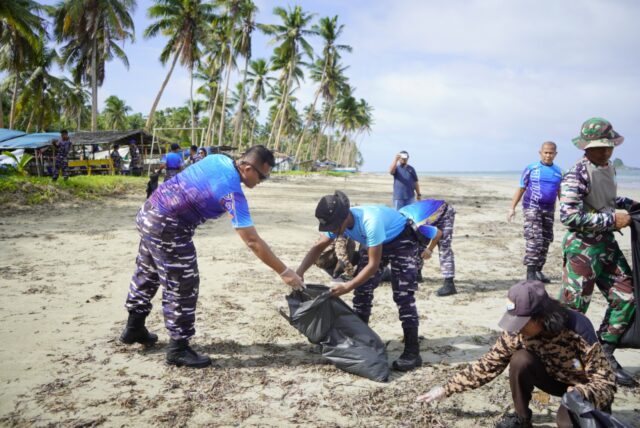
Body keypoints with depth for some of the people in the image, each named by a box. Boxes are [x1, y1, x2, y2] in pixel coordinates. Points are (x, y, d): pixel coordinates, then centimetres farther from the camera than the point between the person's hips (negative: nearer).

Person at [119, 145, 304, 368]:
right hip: (167, 228, -10)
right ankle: (178, 349, 12)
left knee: (147, 274, 24)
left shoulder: (218, 159, 1)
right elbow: (253, 242, -22)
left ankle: (134, 328, 42)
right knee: (183, 287, 0)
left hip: (149, 213, 10)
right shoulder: (231, 191, -22)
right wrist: (284, 272, -17)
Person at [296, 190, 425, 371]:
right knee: (362, 290, 2)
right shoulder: (337, 221, -20)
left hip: (401, 240, -7)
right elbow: (319, 247, -11)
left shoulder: (370, 221, -42)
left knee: (403, 295, -13)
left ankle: (412, 353, -6)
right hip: (375, 242, 7)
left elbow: (374, 264, -36)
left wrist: (348, 286, -37)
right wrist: (300, 271, -26)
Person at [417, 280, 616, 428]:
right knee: (520, 360, -28)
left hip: (585, 388, -3)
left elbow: (606, 384, -26)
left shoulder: (578, 328, -33)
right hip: (556, 379, 4)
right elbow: (487, 366, -14)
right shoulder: (517, 331, -22)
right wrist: (446, 389, -16)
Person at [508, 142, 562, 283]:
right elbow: (521, 189, -1)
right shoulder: (531, 169, -2)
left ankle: (538, 270, 16)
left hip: (549, 209, 5)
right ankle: (530, 271, -14)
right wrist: (512, 208, -7)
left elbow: (560, 192, 17)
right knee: (534, 238, -14)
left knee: (545, 240, 6)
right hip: (532, 207, -5)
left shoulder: (558, 172, 9)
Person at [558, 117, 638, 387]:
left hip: (607, 245, 8)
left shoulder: (608, 169, 8)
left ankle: (605, 354, 23)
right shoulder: (578, 175, -18)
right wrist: (612, 219, -21)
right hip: (582, 247, -8)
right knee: (574, 307, -3)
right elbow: (568, 216, -25)